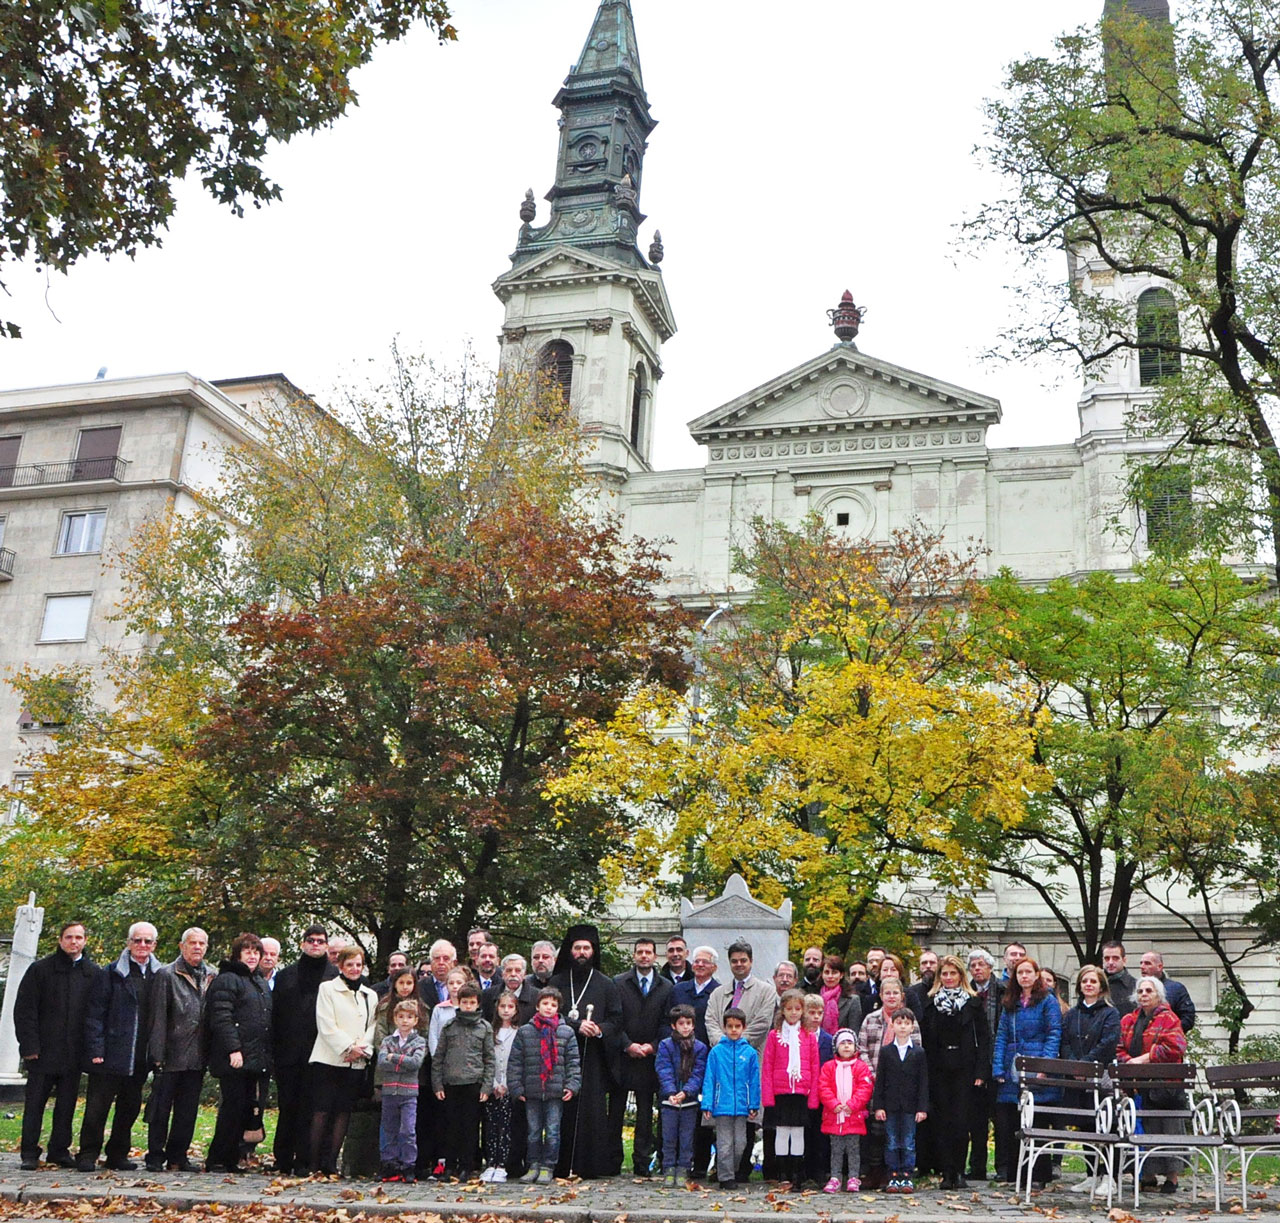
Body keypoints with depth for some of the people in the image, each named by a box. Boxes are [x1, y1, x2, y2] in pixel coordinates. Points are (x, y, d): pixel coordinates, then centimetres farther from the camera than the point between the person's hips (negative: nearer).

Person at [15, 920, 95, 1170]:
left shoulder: (93, 973, 6)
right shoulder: (41, 969, 0)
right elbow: (24, 1010, -2)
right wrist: (30, 1045, -10)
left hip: (74, 1053, 2)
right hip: (44, 1052, -2)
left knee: (67, 1105, 9)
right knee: (34, 1103, 3)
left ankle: (60, 1150, 19)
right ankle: (30, 1154, 11)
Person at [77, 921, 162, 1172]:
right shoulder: (109, 973, -1)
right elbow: (94, 1014, -4)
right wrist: (95, 1050, -11)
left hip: (140, 1057, 4)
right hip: (110, 1055, -4)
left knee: (130, 1108, 11)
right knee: (97, 1106, 1)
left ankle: (118, 1155, 22)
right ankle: (87, 1155, 12)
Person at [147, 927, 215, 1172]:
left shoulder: (212, 977, 10)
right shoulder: (166, 975, -2)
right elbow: (158, 1018, -6)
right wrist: (158, 1054, -12)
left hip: (197, 1056, 4)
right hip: (171, 1055, -4)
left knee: (188, 1110, 9)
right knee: (161, 1108, 3)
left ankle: (177, 1157, 18)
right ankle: (155, 1157, 13)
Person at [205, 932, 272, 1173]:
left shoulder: (260, 983, 22)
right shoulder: (226, 980, -6)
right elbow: (222, 1018, -15)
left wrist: (267, 1056, 19)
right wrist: (233, 1049, -23)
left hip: (255, 1059, 8)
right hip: (235, 1059, -8)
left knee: (246, 1108, 8)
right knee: (233, 1106, -9)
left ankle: (231, 1158, 15)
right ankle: (216, 1159, 0)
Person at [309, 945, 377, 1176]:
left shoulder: (370, 996, 17)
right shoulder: (327, 988, 3)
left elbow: (372, 1027, 13)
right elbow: (327, 1025, -5)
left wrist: (362, 1048, -5)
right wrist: (348, 1047, -10)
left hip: (357, 1062, 4)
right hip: (329, 1059, -4)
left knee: (344, 1112, 1)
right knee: (322, 1111, -6)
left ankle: (331, 1162, 6)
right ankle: (313, 1163, 0)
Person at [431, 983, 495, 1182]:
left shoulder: (485, 1028, 6)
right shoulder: (449, 1026, 7)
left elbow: (489, 1059, 5)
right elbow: (438, 1058, 8)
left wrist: (487, 1086, -3)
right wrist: (437, 1084, 1)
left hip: (474, 1083, -1)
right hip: (450, 1083, 1)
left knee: (470, 1127, 2)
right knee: (451, 1126, 4)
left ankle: (467, 1167, 10)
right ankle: (450, 1166, 13)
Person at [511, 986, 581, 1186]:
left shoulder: (566, 1032, 3)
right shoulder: (524, 1032, 3)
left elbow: (573, 1061, 4)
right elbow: (515, 1061, 4)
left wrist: (572, 1085, -4)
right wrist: (516, 1087, 0)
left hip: (556, 1092, -1)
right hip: (531, 1092, 1)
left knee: (552, 1131, 1)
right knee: (533, 1131, 8)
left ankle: (547, 1167, 10)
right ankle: (534, 1165, 19)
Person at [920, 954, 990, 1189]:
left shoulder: (973, 1003, 4)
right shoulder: (930, 1003, 8)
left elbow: (984, 1038, 2)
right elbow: (924, 1038, 7)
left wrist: (981, 1071, -6)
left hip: (964, 1070, -1)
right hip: (938, 1070, 1)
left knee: (960, 1121, -4)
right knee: (942, 1121, 0)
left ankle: (959, 1171, 7)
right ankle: (946, 1172, 6)